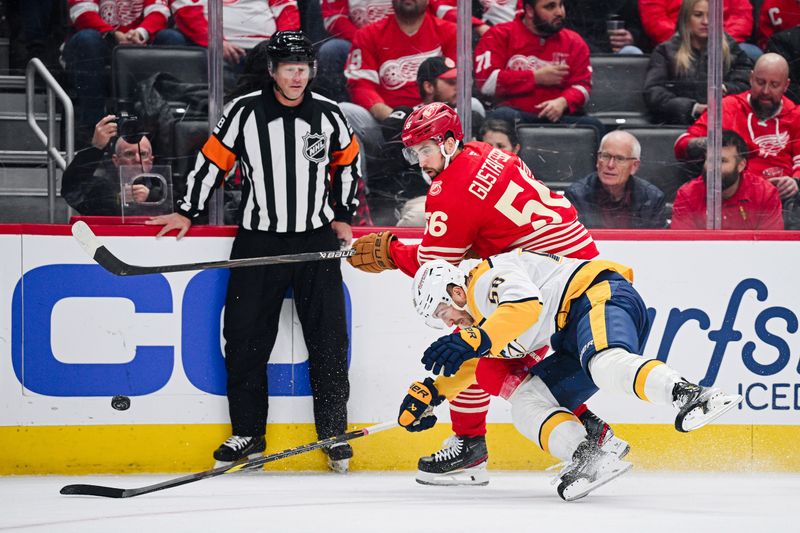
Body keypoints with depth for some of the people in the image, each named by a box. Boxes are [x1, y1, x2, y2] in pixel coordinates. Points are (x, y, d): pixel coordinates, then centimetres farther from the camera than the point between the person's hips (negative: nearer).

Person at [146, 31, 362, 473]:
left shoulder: (328, 115, 0)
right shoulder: (244, 113, -6)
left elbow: (347, 159, 15)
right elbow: (214, 159, 3)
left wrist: (343, 216, 10)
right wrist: (187, 212, 4)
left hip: (317, 238, 1)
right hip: (258, 240, -1)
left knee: (328, 339, 0)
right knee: (245, 339, 0)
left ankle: (334, 433, 10)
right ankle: (247, 433, 11)